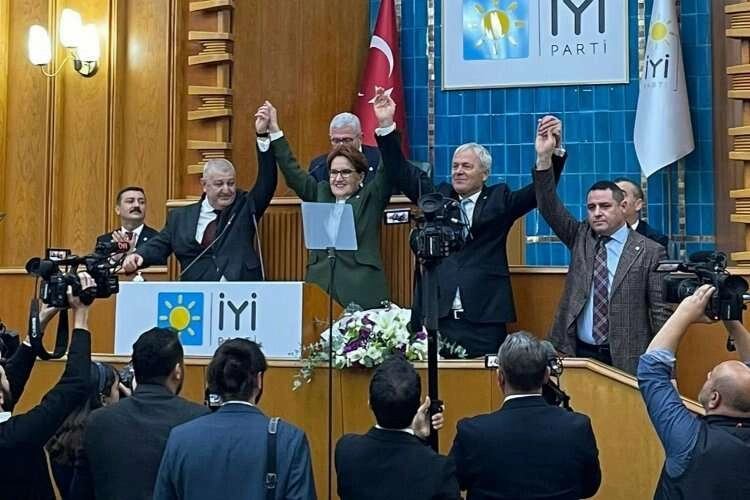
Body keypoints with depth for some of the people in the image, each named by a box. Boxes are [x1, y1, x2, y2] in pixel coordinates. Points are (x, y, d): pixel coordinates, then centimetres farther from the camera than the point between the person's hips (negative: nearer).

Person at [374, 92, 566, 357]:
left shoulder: (499, 199, 9)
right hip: (435, 314, 2)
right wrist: (387, 126, 1)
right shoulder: (437, 196, 15)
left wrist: (550, 154, -20)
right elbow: (402, 172, 11)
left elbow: (539, 190, -2)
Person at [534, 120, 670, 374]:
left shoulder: (650, 252, -3)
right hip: (578, 354, 3)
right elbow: (550, 208, -3)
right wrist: (544, 158, -14)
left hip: (625, 360, -3)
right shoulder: (581, 238, 8)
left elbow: (661, 312, -3)